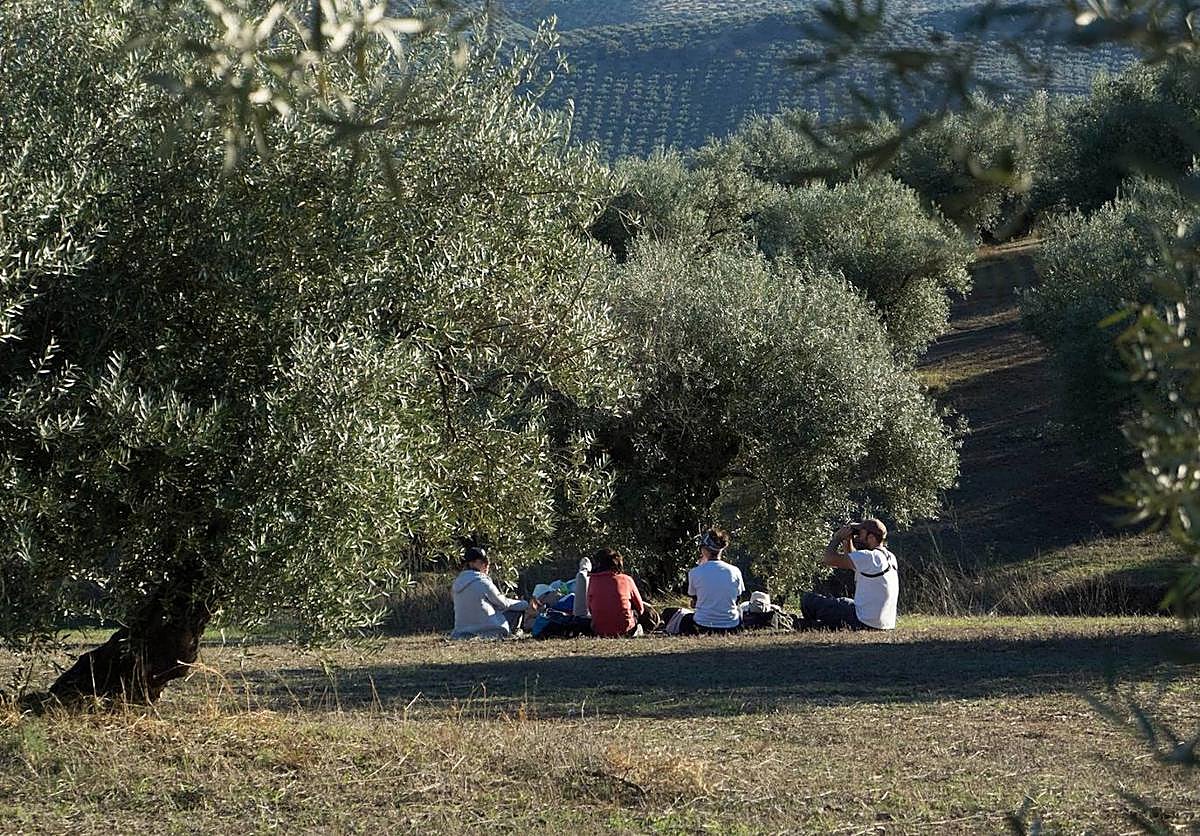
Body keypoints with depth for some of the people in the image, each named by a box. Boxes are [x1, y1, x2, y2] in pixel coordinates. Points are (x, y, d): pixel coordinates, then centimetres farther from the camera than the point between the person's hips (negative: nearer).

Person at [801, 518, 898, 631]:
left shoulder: (869, 557, -19)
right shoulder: (890, 557, 9)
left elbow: (830, 559, -17)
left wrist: (837, 537, 0)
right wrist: (848, 542, 17)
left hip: (865, 623, -9)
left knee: (808, 600, -3)